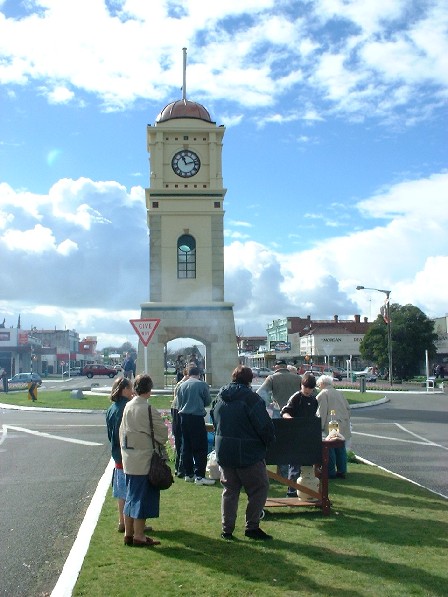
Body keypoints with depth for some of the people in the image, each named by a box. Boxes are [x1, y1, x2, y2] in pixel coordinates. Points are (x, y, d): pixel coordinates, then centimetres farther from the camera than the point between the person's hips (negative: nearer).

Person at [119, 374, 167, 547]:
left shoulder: (128, 406, 4)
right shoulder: (148, 409, -17)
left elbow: (122, 430, 11)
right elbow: (162, 431, -11)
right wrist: (160, 444, 9)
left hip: (128, 458, 7)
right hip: (143, 459, -7)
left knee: (131, 496, 16)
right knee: (142, 496, 2)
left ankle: (128, 533, 23)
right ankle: (139, 536, 7)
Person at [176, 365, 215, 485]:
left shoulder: (182, 385, 7)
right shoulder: (202, 384, -6)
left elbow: (178, 404, 15)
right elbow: (208, 401, 5)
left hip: (183, 417, 6)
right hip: (197, 417, -5)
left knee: (186, 447, 12)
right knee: (201, 448, -2)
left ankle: (188, 474, 18)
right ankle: (199, 476, -6)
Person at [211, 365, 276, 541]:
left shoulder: (220, 398, 6)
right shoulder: (249, 397, -16)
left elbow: (214, 421, 16)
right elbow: (265, 425, -18)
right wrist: (269, 440, 0)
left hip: (224, 452, 7)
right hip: (248, 452, -7)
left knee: (229, 489, 16)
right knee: (259, 488, 7)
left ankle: (227, 529, 17)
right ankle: (252, 527, 6)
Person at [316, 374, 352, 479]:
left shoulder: (323, 394, -6)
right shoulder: (339, 393, 15)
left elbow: (321, 413, -12)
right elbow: (348, 408, 17)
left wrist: (320, 427, -9)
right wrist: (346, 421, 23)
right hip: (343, 426, 7)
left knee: (330, 448, 1)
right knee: (341, 448, 12)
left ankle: (331, 472, 5)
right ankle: (342, 471, 16)